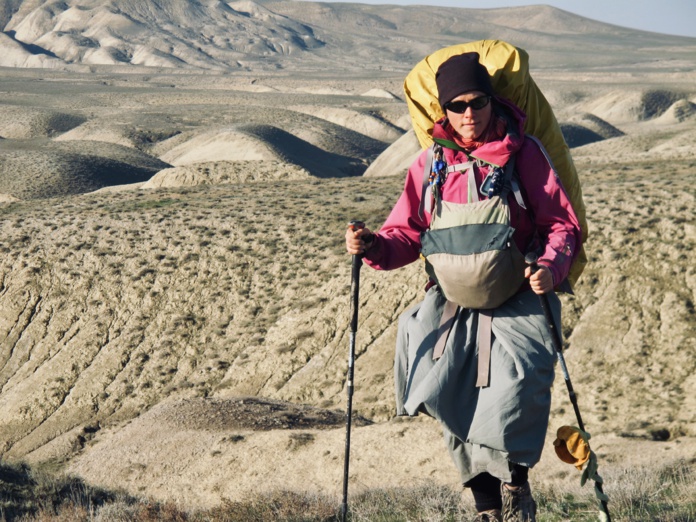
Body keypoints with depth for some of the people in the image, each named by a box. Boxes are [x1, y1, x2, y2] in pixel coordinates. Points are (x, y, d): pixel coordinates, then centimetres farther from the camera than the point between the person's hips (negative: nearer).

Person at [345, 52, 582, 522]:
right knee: (453, 399, -11)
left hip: (517, 298, -3)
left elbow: (564, 224, 0)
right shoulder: (431, 162, 8)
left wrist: (551, 267, -20)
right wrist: (373, 246, -11)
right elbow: (408, 232, 10)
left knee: (519, 380, -27)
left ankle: (515, 483, -2)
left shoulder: (524, 153, -2)